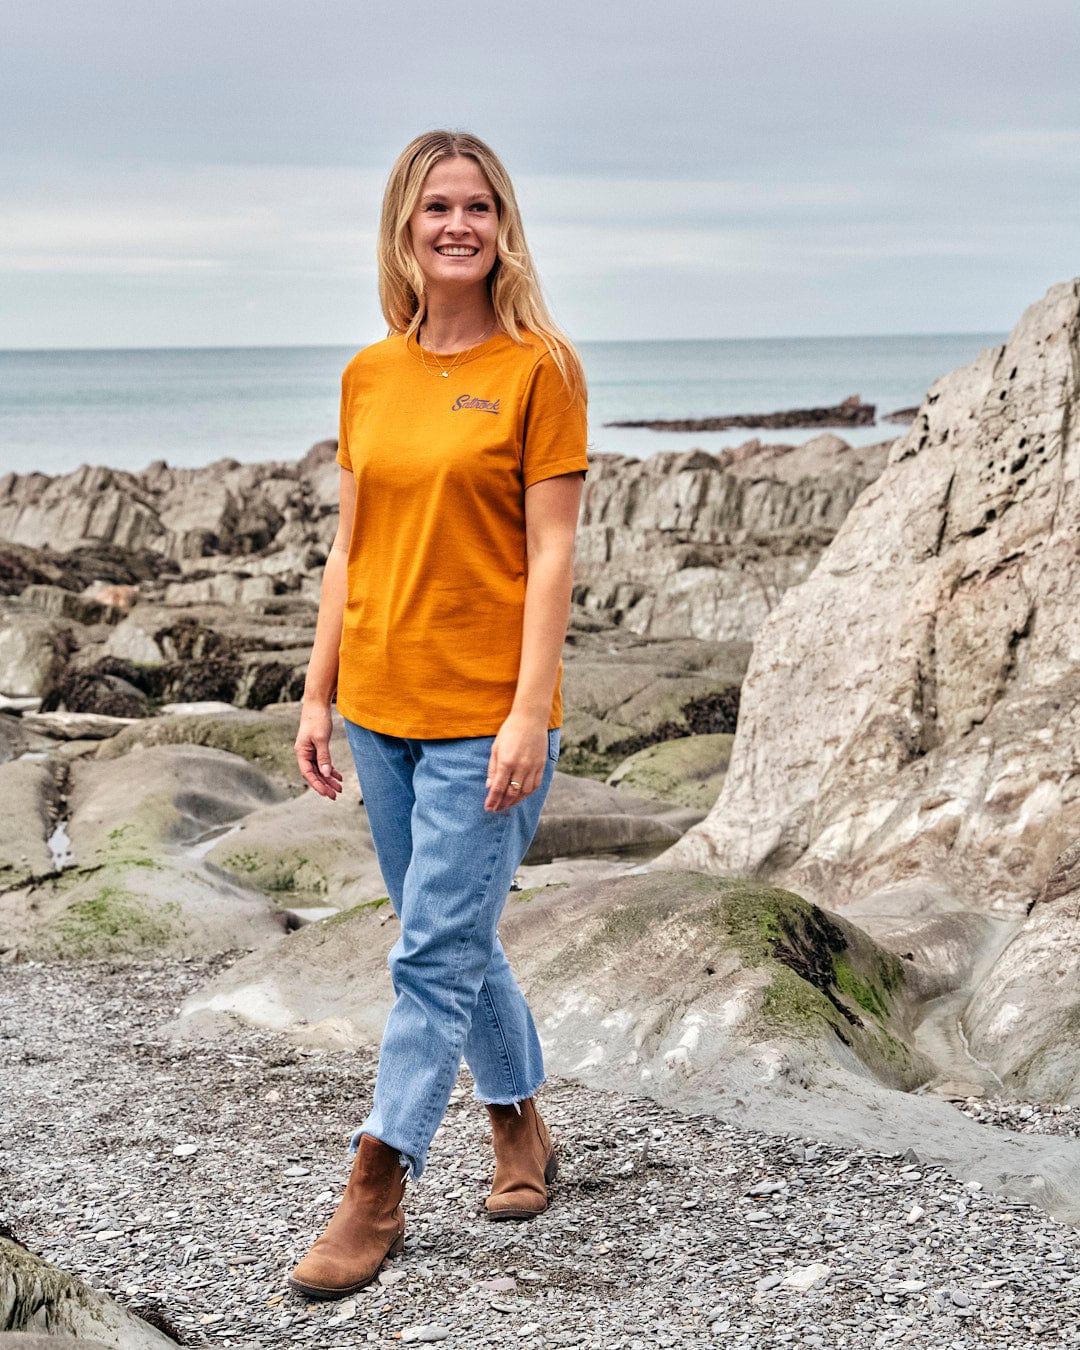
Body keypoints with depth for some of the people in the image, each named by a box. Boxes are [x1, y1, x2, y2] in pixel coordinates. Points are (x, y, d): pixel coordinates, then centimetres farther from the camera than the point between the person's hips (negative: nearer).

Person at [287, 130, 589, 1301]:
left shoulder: (539, 368, -7)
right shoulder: (368, 375, 9)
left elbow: (551, 554, -10)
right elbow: (350, 547, 12)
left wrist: (529, 715, -15)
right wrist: (318, 696, 9)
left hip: (484, 716, -6)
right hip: (381, 708, 6)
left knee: (435, 954, -3)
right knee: (454, 941, 16)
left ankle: (377, 1190, 5)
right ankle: (520, 1125, 35)